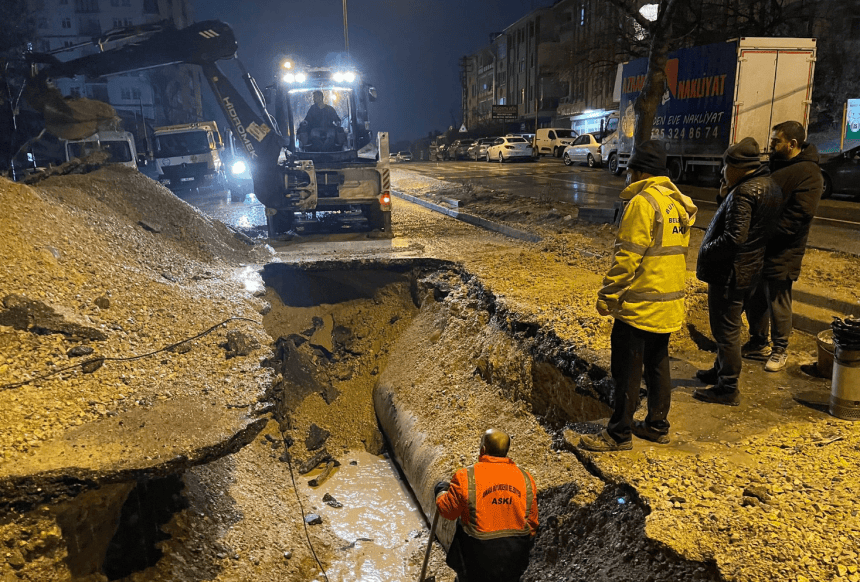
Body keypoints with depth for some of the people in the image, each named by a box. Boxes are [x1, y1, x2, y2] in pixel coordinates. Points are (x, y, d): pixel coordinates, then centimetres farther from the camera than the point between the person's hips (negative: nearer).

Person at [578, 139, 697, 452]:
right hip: (669, 303, 9)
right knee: (657, 364, 18)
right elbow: (678, 251, 16)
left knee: (627, 370, 0)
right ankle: (657, 425, 29)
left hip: (639, 304, -9)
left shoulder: (643, 202, -17)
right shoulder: (678, 203, 11)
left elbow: (628, 256, -21)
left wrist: (607, 294, -14)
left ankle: (619, 434, 10)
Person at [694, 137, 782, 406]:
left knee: (726, 328, 0)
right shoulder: (770, 186, 10)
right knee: (728, 325, 23)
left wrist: (705, 252, -14)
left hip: (729, 271, -10)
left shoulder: (744, 192, -22)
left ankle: (727, 389, 10)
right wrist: (727, 195, 4)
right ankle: (721, 371, 39)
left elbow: (734, 238, -28)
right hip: (749, 267, 10)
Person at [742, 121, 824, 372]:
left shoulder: (808, 174, -13)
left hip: (781, 254, -8)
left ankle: (779, 349, 22)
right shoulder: (775, 166, 13)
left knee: (778, 304, 5)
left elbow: (798, 215, -22)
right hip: (758, 249, 8)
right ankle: (758, 344, 31)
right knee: (754, 300, 15)